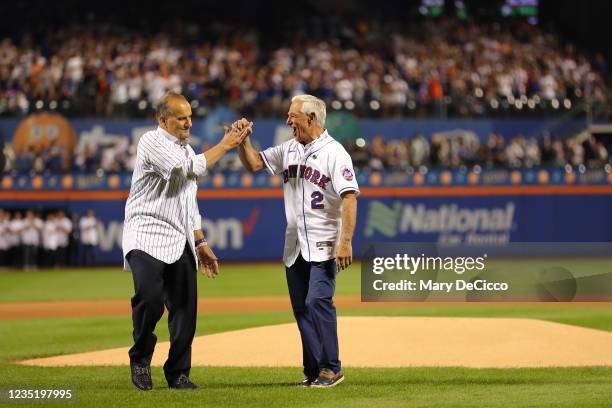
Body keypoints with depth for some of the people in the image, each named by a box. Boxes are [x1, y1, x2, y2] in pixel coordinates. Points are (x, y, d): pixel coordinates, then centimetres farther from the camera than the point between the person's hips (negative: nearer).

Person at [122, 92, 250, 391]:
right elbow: (191, 168, -19)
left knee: (185, 308, 1)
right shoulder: (152, 142, -7)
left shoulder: (185, 149, 20)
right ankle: (140, 360, -2)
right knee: (149, 298, -23)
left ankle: (177, 373, 11)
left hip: (180, 243, 8)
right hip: (147, 236, -8)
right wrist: (225, 145, -8)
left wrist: (201, 243, 19)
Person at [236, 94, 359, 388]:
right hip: (294, 246, 7)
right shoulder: (288, 150, 12)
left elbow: (349, 198, -17)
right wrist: (243, 139, 0)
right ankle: (313, 370, 12)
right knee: (300, 307, 6)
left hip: (324, 245, -7)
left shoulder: (334, 152, -10)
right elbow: (253, 163, 20)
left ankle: (331, 368, -9)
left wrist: (345, 242, -25)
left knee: (318, 301, -15)